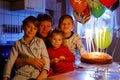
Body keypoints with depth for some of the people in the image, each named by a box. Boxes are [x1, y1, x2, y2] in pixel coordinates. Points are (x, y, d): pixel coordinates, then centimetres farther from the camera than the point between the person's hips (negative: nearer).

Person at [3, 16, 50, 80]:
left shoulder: (40, 41, 10)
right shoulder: (17, 44, 9)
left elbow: (46, 58, 3)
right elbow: (10, 61, 3)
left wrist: (42, 75, -13)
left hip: (39, 72, 0)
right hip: (22, 73, 1)